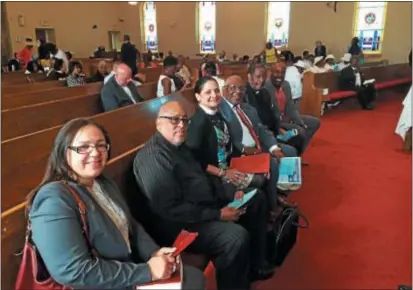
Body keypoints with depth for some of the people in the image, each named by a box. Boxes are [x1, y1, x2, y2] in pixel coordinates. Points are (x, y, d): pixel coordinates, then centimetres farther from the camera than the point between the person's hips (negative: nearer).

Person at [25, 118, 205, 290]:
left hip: (129, 268, 8)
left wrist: (154, 252, -7)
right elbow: (74, 272, -27)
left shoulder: (104, 184, 5)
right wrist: (147, 271, -23)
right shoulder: (54, 200, -22)